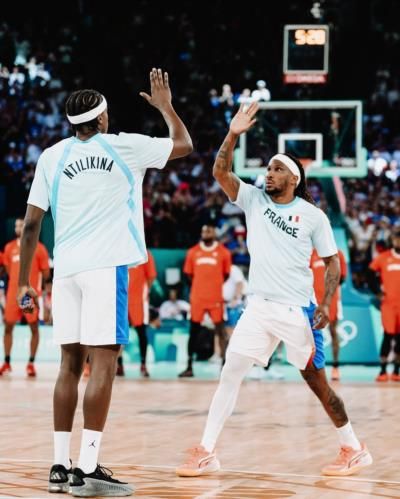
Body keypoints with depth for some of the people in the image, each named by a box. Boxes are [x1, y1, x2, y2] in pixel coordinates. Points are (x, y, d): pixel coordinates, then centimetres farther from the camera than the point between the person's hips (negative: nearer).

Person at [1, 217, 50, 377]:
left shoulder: (39, 248, -2)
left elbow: (46, 273, 0)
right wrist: (19, 279, 10)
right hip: (13, 293, 4)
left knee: (34, 327, 0)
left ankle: (31, 363, 6)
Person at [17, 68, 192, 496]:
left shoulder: (52, 157, 9)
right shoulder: (124, 147, 4)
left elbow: (31, 224, 7)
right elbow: (185, 144, 18)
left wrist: (23, 283, 13)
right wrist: (165, 106, 34)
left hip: (66, 268, 4)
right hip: (106, 266, -4)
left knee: (71, 364, 11)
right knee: (103, 362, -6)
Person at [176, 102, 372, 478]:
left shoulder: (313, 216, -1)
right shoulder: (254, 199, 7)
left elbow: (332, 262, 2)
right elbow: (220, 172, -6)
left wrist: (326, 304, -11)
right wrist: (233, 135, -19)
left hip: (296, 310, -3)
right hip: (258, 307, 3)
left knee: (316, 381, 2)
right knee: (229, 374, -4)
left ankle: (353, 450, 17)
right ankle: (205, 453, -1)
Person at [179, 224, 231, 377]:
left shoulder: (223, 252, 0)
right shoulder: (193, 252, 5)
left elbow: (226, 274, 9)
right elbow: (189, 273, 13)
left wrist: (214, 285, 5)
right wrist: (201, 285, 10)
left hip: (215, 298, -2)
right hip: (197, 298, 2)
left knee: (221, 331, -2)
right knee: (193, 332, 6)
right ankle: (189, 367, 10)